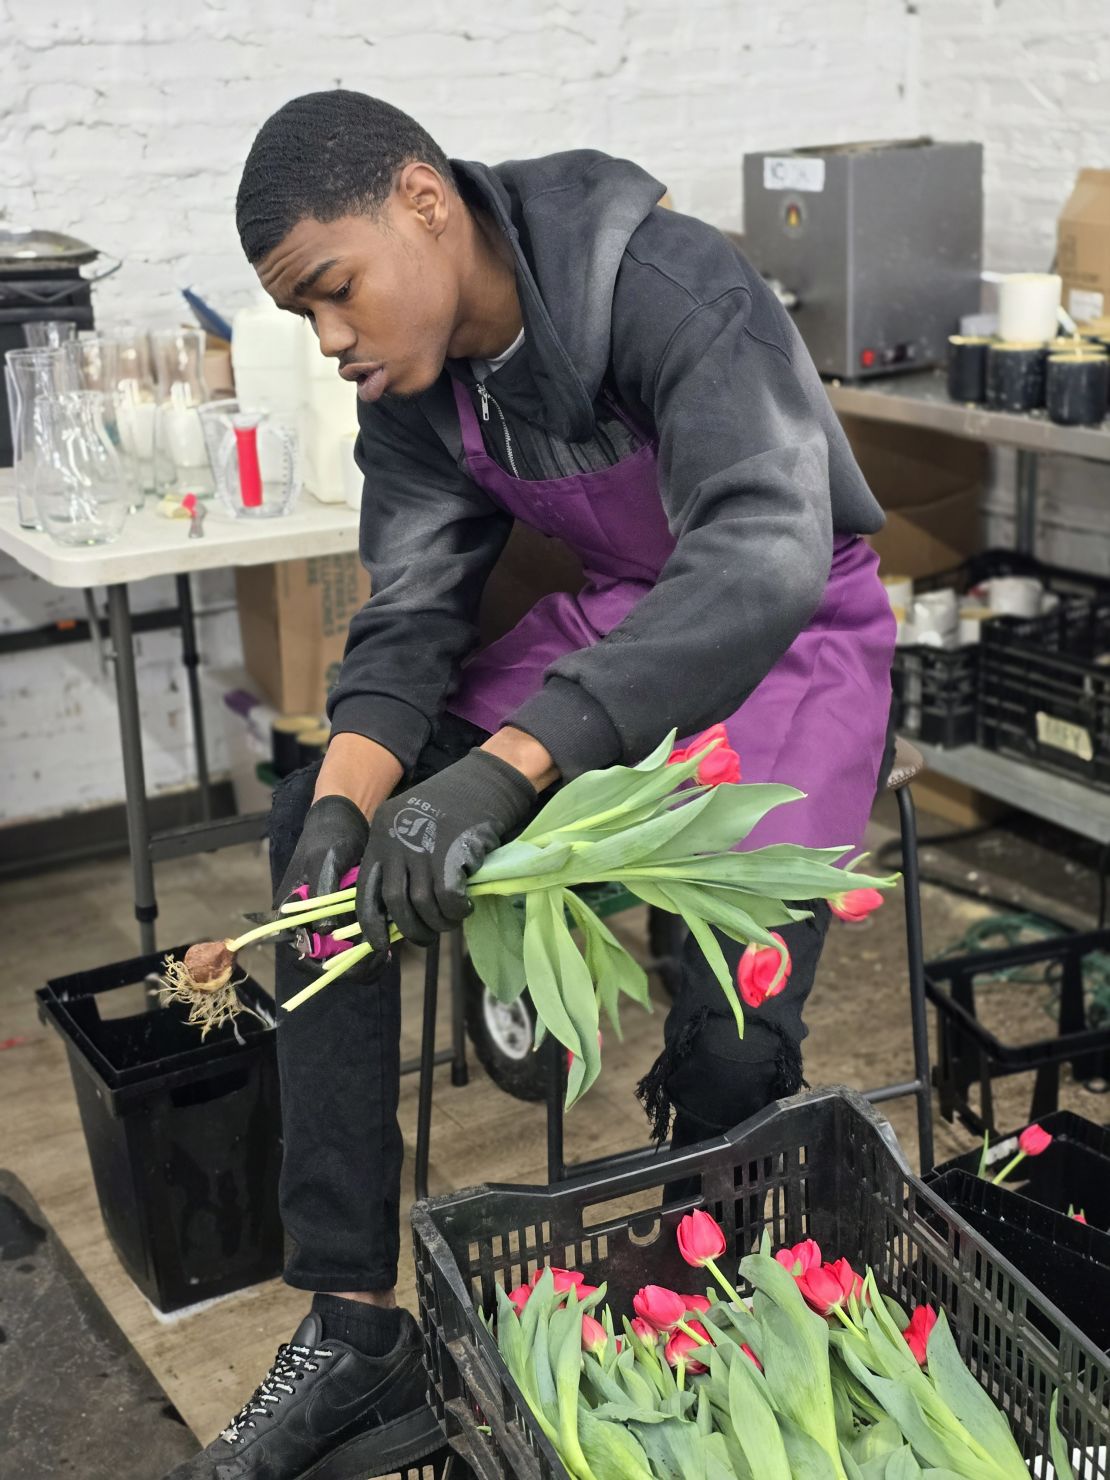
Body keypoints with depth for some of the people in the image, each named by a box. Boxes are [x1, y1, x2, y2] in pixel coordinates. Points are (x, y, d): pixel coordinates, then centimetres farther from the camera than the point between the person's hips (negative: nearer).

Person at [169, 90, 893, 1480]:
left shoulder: (678, 291, -27)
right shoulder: (412, 384, -4)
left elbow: (765, 561, -40)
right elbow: (409, 620, -5)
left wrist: (504, 767, -51)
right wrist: (346, 798, -27)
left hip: (792, 634, -6)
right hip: (609, 619, 7)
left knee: (729, 1039, -27)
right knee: (315, 827, -11)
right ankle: (353, 1329, -8)